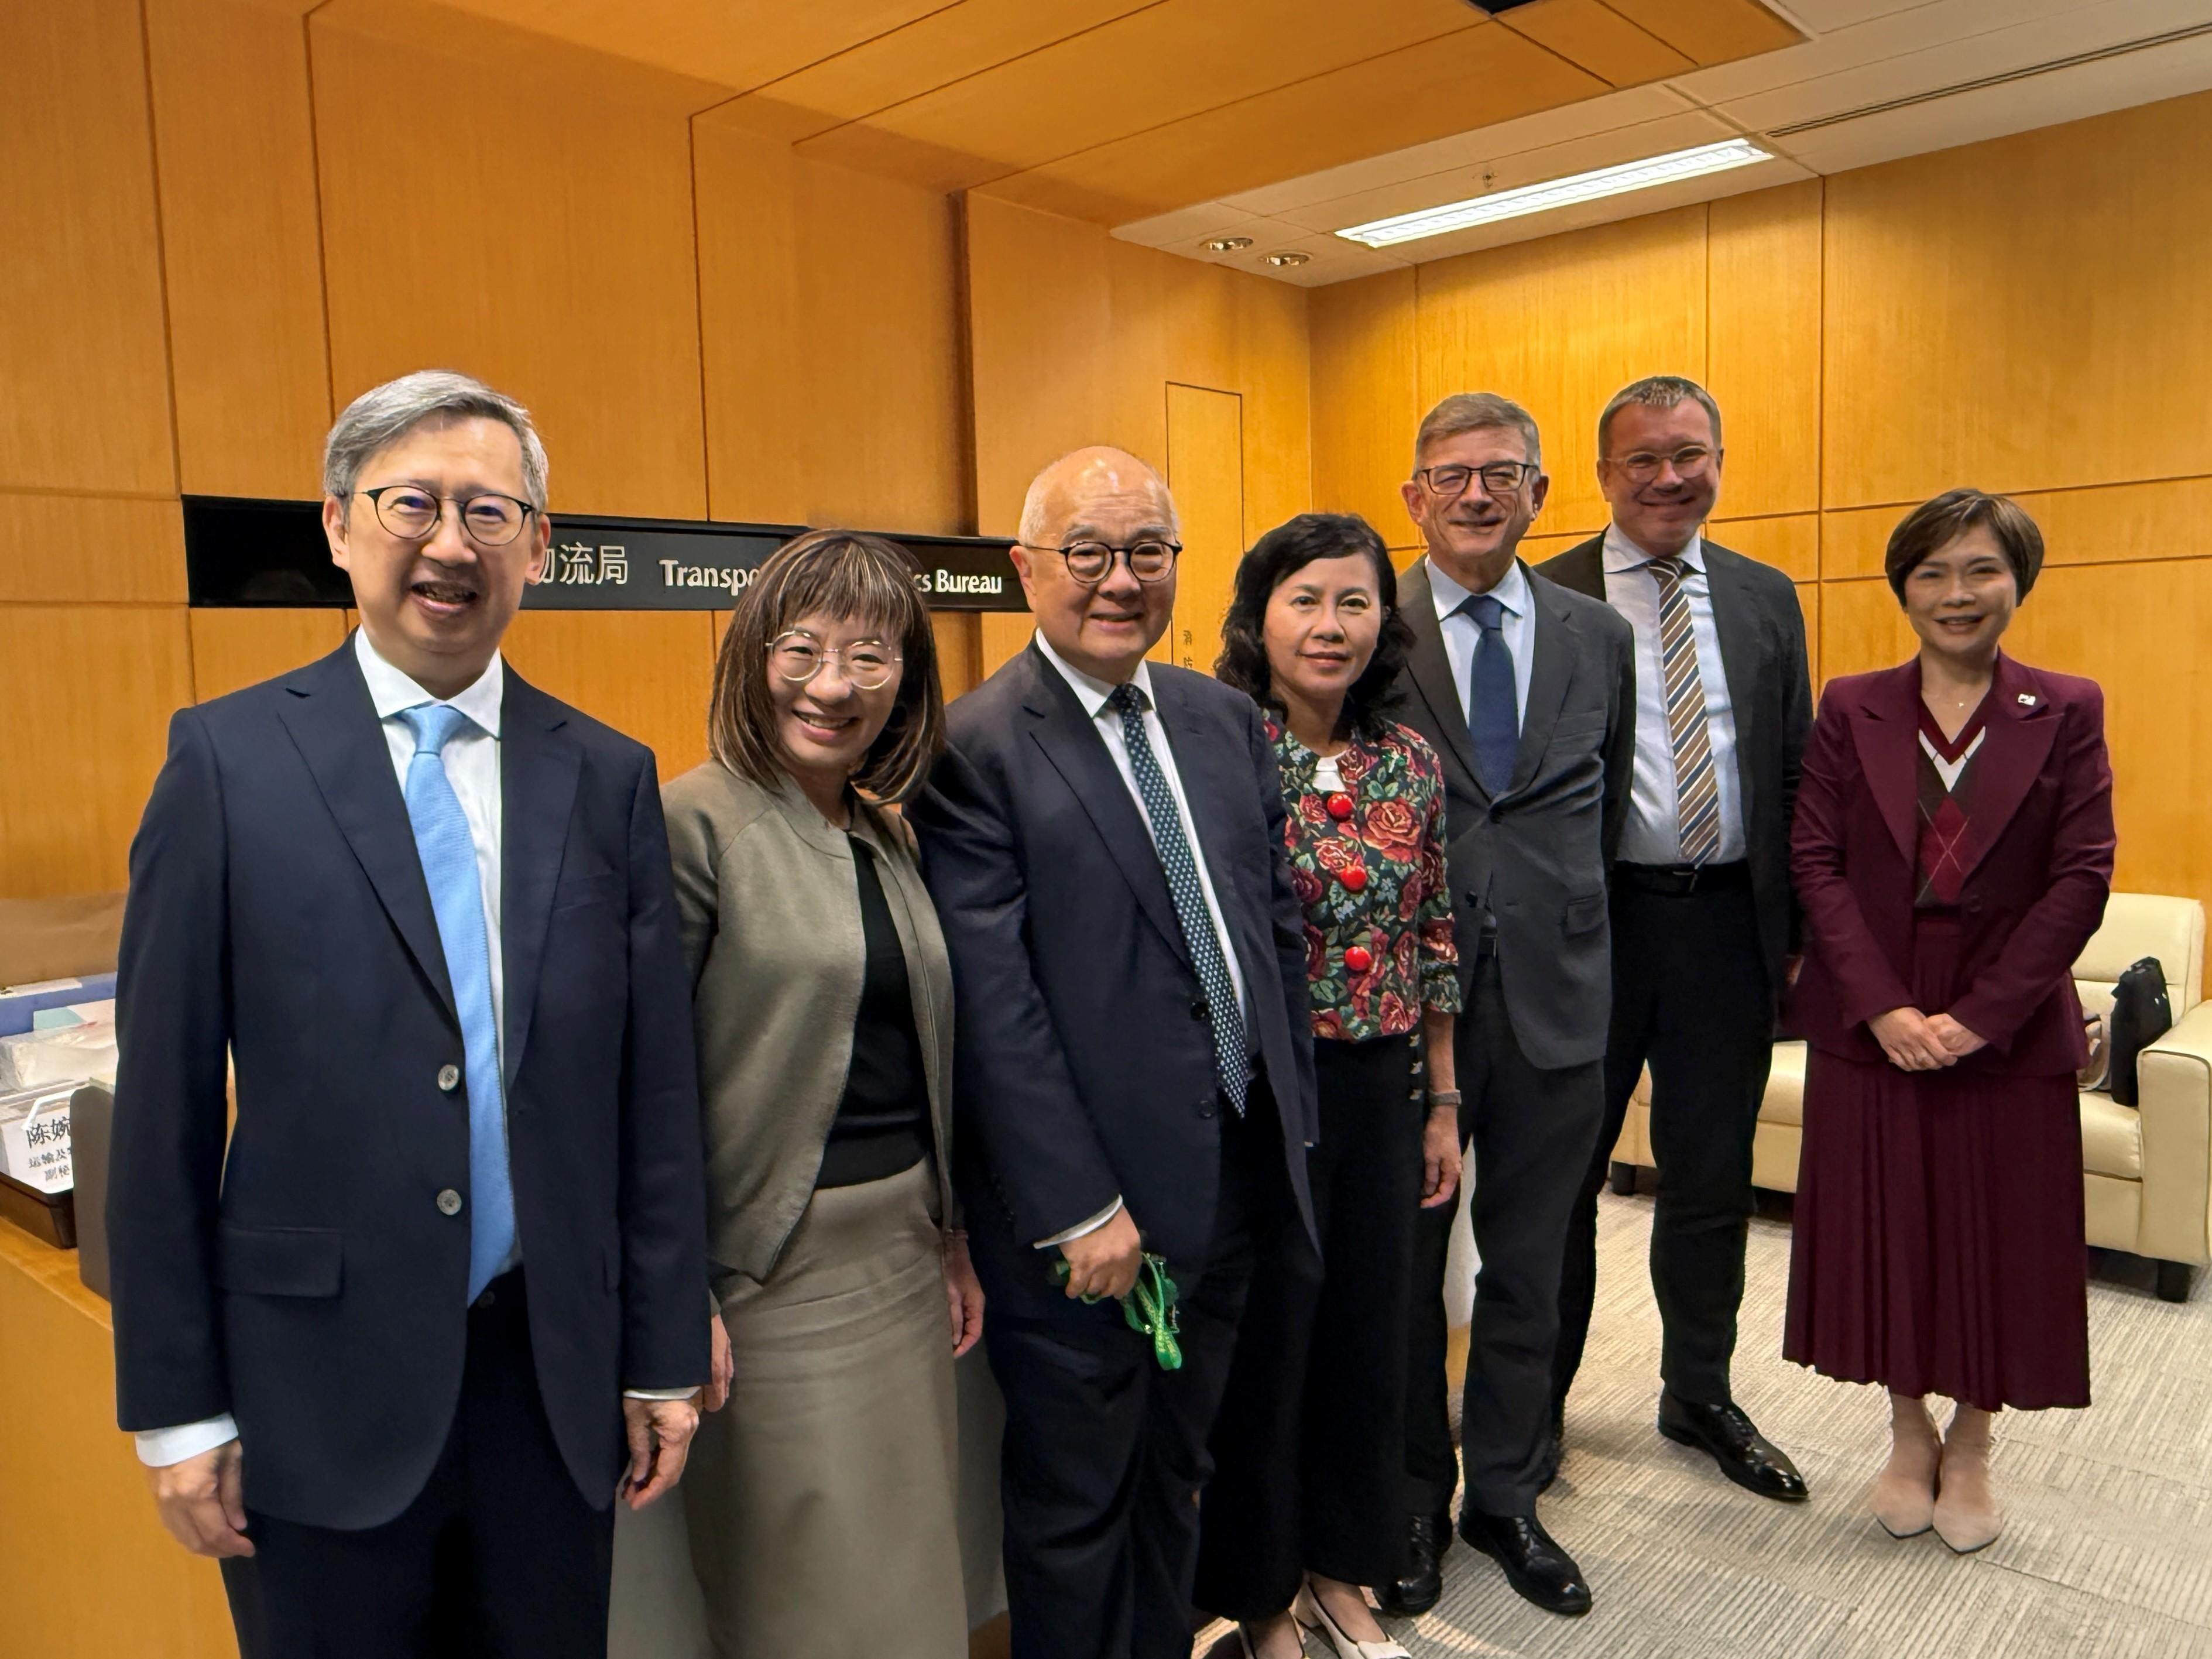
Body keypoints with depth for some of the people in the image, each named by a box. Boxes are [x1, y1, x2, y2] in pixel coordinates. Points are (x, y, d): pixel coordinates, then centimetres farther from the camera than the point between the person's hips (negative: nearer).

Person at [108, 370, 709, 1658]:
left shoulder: (609, 777, 0)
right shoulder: (230, 759, -6)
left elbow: (656, 1090, 1)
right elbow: (164, 1103, -4)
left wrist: (666, 1359, 4)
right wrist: (176, 1407, -2)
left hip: (557, 1377, 2)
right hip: (325, 1385, -2)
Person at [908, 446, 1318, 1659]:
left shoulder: (1223, 717, 7)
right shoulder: (976, 751, -14)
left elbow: (1278, 924, 11)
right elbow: (995, 1011, -18)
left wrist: (1289, 1123, 9)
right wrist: (1080, 1212, -17)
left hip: (1234, 1181, 6)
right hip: (1086, 1211, -6)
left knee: (1172, 1477, 24)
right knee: (1075, 1507, 15)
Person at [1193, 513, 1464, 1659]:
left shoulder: (1410, 763, 3)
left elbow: (1434, 947, 9)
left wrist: (1441, 1107, 11)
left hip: (1383, 1090, 5)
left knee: (1369, 1334, 16)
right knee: (1261, 1345, 10)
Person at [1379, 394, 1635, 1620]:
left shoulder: (1599, 636, 6)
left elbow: (1607, 812, 16)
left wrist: (1562, 922, 13)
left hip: (1555, 999, 3)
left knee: (1528, 1269, 16)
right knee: (1403, 1267, 12)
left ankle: (1505, 1496, 37)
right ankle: (1413, 1502, 34)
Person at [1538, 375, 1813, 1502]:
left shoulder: (1766, 598, 9)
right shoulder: (1546, 601, -4)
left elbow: (1795, 770, 11)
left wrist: (1798, 928, 5)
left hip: (1728, 921, 4)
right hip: (1590, 920, -3)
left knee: (1712, 1178, 16)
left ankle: (1699, 1396, 35)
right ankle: (1539, 1401, 29)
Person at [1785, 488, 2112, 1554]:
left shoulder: (2067, 712, 0)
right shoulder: (1852, 708, 2)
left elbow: (2083, 877, -7)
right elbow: (1815, 859, -4)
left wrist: (1979, 1016, -15)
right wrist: (1883, 1006, -14)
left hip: (2009, 1024, 0)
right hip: (1868, 1019, 1)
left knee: (1997, 1237, 9)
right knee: (1884, 1231, 9)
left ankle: (1969, 1447, 32)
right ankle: (1908, 1435, 32)